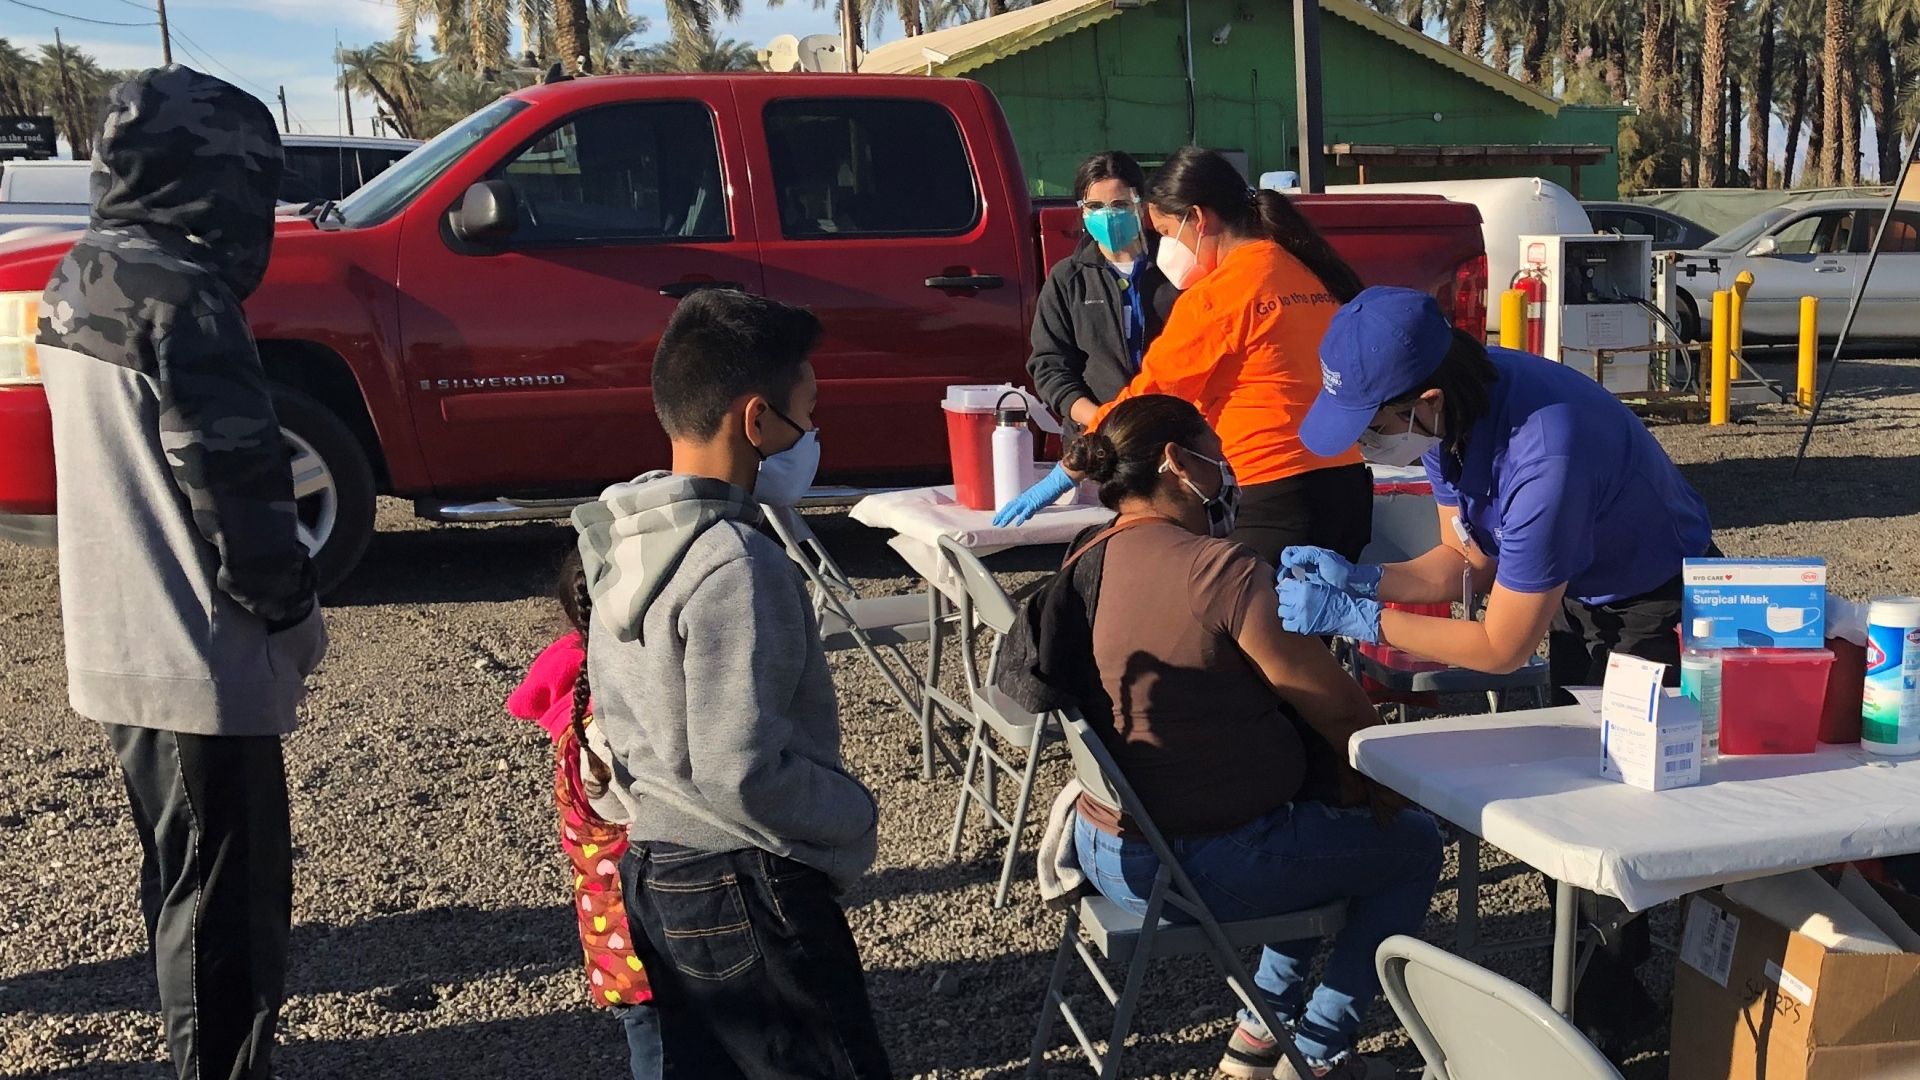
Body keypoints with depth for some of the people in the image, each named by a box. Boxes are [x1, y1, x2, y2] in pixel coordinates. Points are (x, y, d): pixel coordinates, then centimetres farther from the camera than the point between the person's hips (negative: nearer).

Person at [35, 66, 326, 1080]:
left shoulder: (81, 282, 9)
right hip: (199, 660, -9)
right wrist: (293, 612, -6)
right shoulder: (180, 294, -19)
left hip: (116, 649, 9)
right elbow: (232, 483, -20)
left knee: (183, 880, 22)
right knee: (229, 897, 2)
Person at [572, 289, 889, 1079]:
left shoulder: (624, 536, 4)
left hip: (657, 864, 9)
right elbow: (743, 771, -26)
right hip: (743, 889, -9)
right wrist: (854, 821, -11)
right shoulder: (734, 565, -24)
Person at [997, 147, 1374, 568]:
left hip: (1279, 498, -8)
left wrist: (1063, 477, 7)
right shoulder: (1312, 273, 13)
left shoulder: (1216, 295, -10)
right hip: (1351, 486, 8)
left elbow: (1146, 397, -4)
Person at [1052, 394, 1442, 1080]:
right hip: (1198, 867, -8)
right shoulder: (1223, 569, -23)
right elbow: (1336, 709, -14)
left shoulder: (1087, 566, 2)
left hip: (1105, 851, 8)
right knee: (1413, 844, 15)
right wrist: (1377, 776, 8)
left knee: (1323, 815, 31)